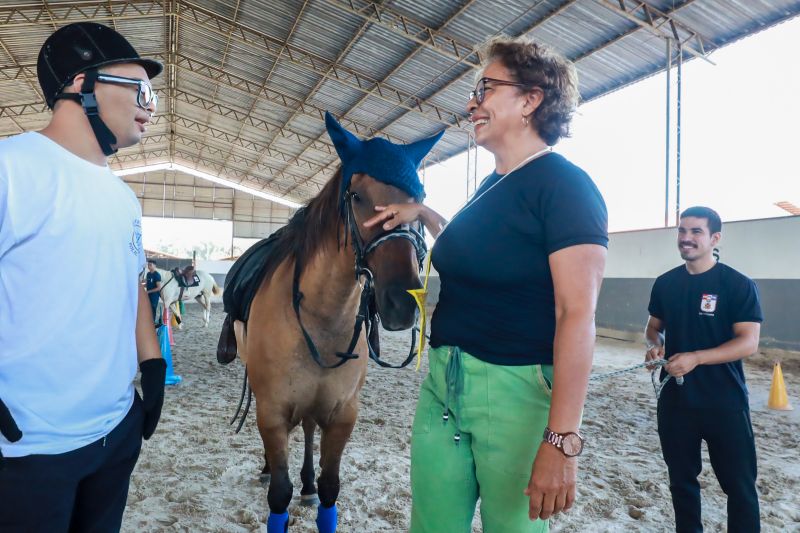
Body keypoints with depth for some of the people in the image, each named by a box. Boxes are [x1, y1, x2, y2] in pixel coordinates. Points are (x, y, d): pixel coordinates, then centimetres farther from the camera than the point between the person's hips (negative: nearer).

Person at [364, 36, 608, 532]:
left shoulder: (564, 185, -13)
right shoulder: (492, 186, 13)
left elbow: (577, 314, -21)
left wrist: (562, 440, -25)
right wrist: (422, 212, 18)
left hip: (515, 389, -8)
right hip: (443, 380, 8)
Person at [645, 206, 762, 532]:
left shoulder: (739, 285, -9)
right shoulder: (665, 283, 5)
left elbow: (749, 343, -14)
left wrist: (695, 358, -25)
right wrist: (655, 344, -7)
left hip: (725, 403, -4)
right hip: (674, 400, 4)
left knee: (739, 483, 9)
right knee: (681, 478, 17)